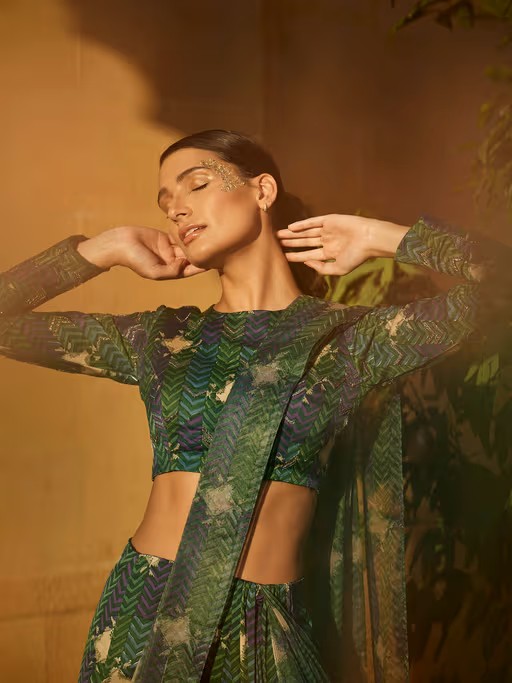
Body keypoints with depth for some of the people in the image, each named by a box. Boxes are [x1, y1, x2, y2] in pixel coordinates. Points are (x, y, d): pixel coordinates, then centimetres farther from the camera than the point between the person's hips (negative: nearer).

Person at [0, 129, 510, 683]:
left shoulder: (351, 339, -1)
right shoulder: (161, 340, 5)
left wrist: (378, 238, -1)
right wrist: (106, 251, 5)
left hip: (273, 627, -1)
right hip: (147, 610, 2)